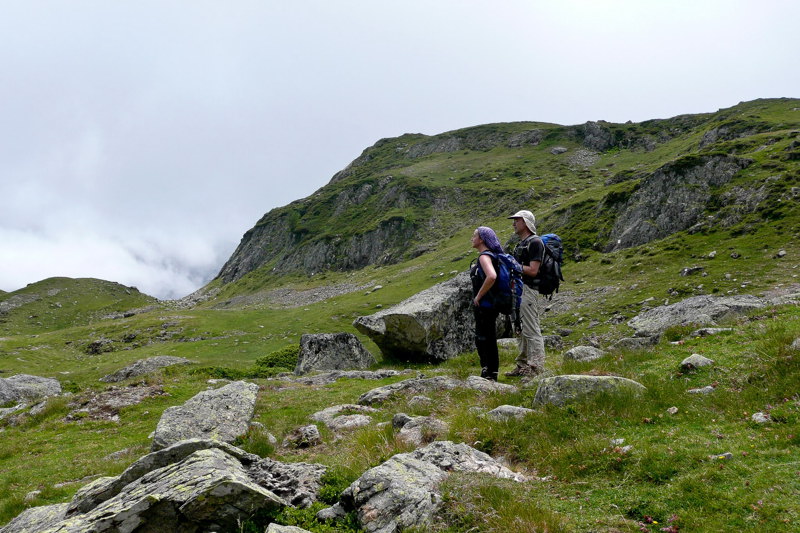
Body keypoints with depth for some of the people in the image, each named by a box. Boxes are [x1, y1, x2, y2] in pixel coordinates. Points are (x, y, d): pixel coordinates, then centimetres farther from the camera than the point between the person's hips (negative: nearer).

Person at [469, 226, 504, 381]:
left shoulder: (485, 256, -17)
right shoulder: (492, 255, 14)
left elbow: (492, 276, -35)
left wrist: (479, 296, -23)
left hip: (484, 304, -10)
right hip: (490, 305, 10)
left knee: (484, 340, -3)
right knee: (488, 340, 16)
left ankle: (490, 375, 3)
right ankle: (490, 374, 24)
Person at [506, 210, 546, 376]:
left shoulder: (535, 242, -12)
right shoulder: (521, 243, 19)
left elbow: (533, 271, -19)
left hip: (529, 291, -10)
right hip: (519, 290, 10)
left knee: (532, 331, -8)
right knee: (522, 331, 14)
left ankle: (536, 367, -5)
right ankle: (522, 366, 22)